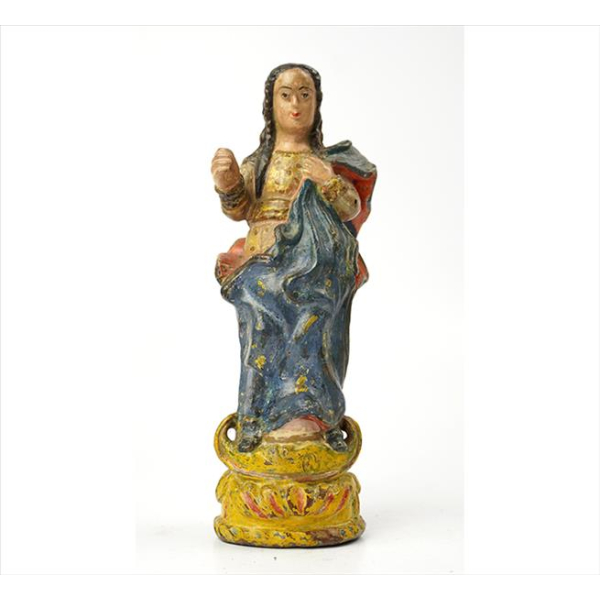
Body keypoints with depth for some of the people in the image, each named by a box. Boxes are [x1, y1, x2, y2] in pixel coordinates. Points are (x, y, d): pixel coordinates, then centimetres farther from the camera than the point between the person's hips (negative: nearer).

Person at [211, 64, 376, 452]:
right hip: (265, 262, 1)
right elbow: (239, 209, 0)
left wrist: (329, 181, -18)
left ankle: (302, 413, -24)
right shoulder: (257, 161, 16)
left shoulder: (330, 160, 14)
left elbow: (353, 210, 2)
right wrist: (228, 184, -22)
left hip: (317, 262, 0)